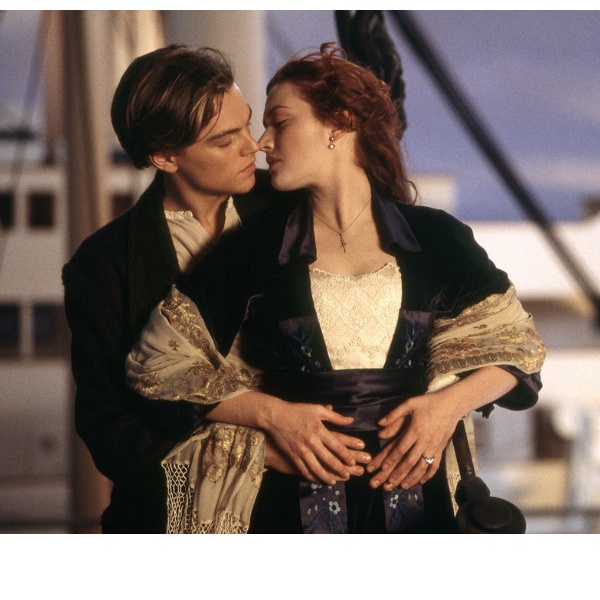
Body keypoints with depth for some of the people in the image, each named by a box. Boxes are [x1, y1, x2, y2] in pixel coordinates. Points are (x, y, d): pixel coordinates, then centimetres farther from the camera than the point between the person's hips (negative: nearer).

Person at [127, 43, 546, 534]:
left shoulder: (436, 240, 3)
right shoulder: (255, 250, 1)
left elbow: (515, 347, 8)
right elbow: (162, 366, -2)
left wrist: (451, 402, -12)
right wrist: (272, 414, -14)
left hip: (411, 491, 1)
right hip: (296, 505, 0)